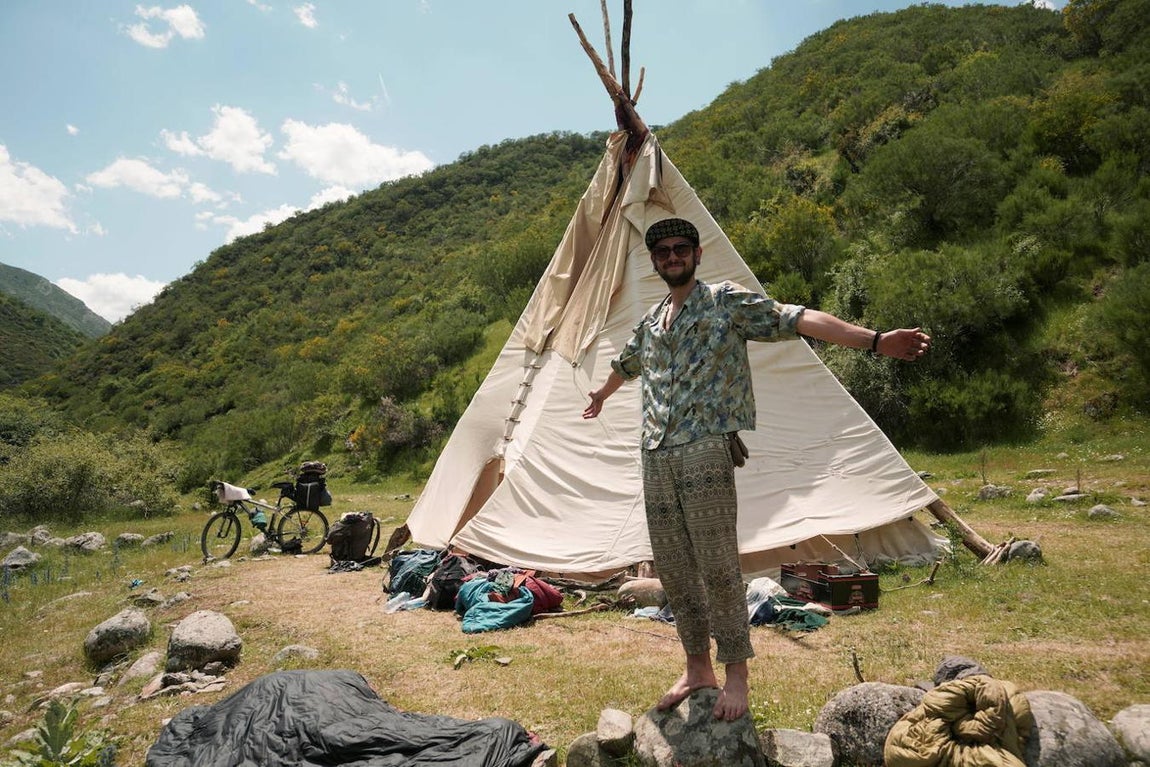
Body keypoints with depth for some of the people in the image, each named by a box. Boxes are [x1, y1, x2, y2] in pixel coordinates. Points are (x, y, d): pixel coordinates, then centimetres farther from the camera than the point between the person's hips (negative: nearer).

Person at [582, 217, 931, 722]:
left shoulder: (727, 301, 1)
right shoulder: (650, 321, 20)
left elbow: (795, 319, -12)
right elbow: (625, 364, 40)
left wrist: (874, 340, -23)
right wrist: (600, 397, 57)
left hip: (705, 452, -6)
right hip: (656, 457, 6)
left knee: (717, 567, -5)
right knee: (673, 569, 10)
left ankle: (736, 676, 14)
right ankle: (697, 669, 26)